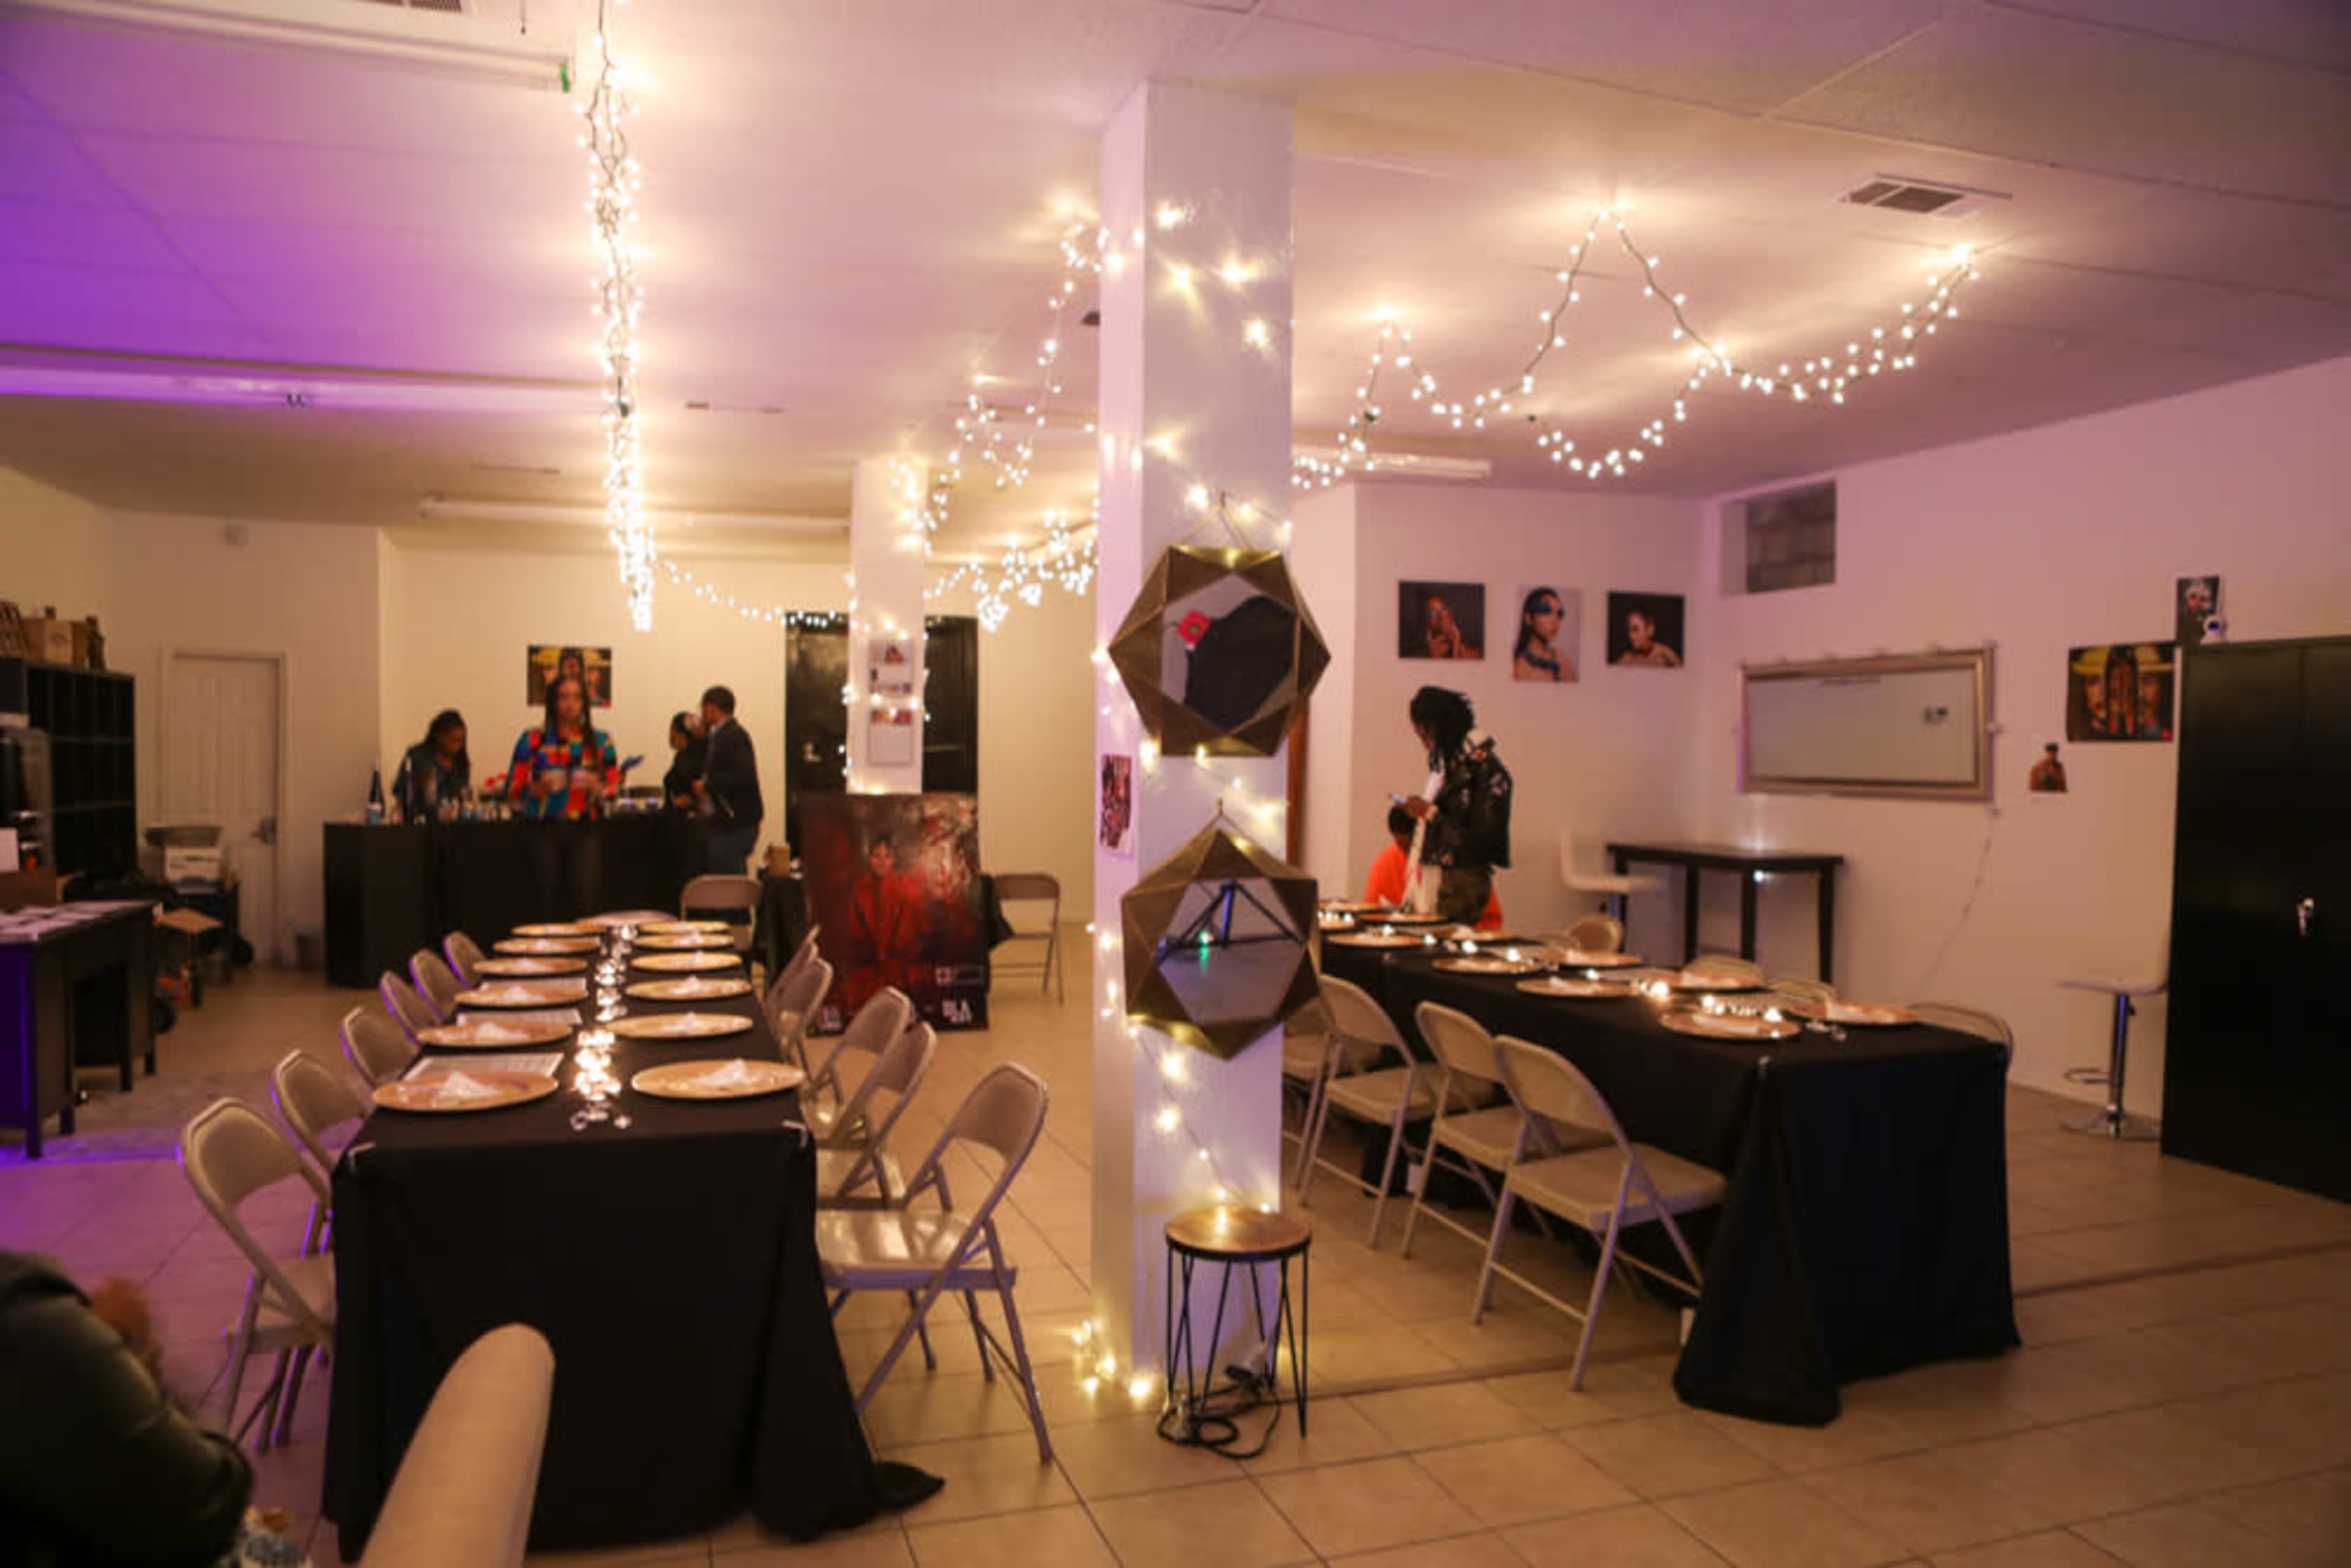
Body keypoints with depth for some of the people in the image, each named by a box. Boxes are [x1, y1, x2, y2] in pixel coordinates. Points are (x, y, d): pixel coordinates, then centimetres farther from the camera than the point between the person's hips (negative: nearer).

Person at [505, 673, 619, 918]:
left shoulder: (600, 741, 9)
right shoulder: (533, 739, 5)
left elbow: (614, 787, 10)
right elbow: (512, 788, 4)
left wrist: (597, 787, -11)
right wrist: (539, 787, -15)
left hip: (584, 832, 0)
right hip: (545, 831, 0)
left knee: (584, 902, -10)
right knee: (550, 904, -2)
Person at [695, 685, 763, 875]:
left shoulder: (733, 735, -15)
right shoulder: (719, 736, 16)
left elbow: (745, 776, -25)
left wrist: (707, 786, -16)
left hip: (735, 826, -10)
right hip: (726, 824, 10)